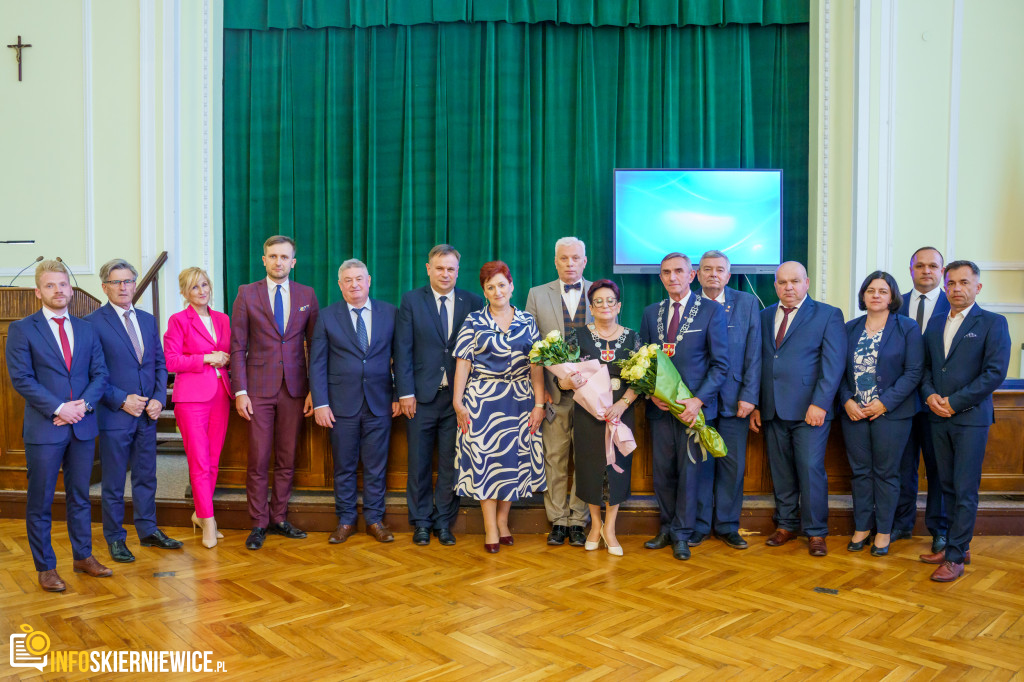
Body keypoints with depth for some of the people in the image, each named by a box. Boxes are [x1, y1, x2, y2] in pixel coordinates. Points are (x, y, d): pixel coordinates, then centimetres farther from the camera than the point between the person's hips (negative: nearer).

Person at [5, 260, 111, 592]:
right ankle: (45, 568, 16)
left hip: (83, 426, 4)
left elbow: (100, 374, 6)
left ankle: (83, 556, 25)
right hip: (44, 428, -4)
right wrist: (58, 408, -17)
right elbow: (21, 378, -9)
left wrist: (84, 403, -11)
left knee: (79, 496, 14)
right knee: (40, 502, 4)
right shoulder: (21, 329, -1)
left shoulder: (87, 330, 11)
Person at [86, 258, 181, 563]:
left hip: (147, 413, 5)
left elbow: (160, 363, 12)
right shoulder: (93, 322, -7)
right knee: (113, 482, 7)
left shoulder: (148, 320, 10)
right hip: (114, 414, -5)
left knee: (146, 477, 14)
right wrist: (121, 400, -15)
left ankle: (148, 531, 26)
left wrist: (159, 398, -2)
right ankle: (115, 539, 19)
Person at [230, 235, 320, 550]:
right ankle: (258, 523, 15)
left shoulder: (306, 295, 6)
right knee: (258, 460, 2)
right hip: (259, 388, -2)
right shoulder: (247, 294, 2)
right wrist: (240, 391, -7)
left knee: (287, 459, 9)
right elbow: (238, 347, 0)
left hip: (294, 388, 2)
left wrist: (314, 390, 1)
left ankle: (279, 518, 22)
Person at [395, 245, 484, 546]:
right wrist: (405, 392, -8)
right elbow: (403, 349, -2)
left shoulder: (473, 302, 3)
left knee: (451, 463, 8)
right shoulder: (411, 300, 1)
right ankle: (421, 521, 24)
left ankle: (444, 522, 22)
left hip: (458, 396, 1)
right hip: (422, 396, 0)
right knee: (419, 463, 9)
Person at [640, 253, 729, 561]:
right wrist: (652, 392, -4)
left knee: (689, 469, 2)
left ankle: (681, 535, 15)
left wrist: (698, 400, -14)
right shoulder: (651, 312, 11)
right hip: (660, 405, 4)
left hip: (693, 405, -4)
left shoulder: (712, 310, -1)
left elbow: (721, 363, -4)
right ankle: (667, 528, 24)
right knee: (662, 470, 9)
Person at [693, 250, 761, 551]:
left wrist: (749, 395, -5)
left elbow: (753, 353, 1)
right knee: (699, 463, 5)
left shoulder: (747, 303, 5)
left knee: (733, 465, 6)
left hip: (734, 399, 1)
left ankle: (727, 526, 21)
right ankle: (699, 525, 19)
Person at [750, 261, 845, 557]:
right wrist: (755, 405, 8)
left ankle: (816, 532, 10)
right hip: (772, 409, 4)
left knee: (811, 470, -4)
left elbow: (833, 364, -6)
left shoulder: (828, 315, 1)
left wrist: (819, 404, -15)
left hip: (809, 409, -4)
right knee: (780, 471, 11)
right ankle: (786, 524, 24)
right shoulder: (764, 316, 14)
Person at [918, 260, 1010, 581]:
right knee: (948, 486, 11)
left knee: (965, 490, -3)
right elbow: (925, 368, 15)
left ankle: (955, 557, 2)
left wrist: (955, 402, -14)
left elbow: (995, 371, -11)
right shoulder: (934, 327, 14)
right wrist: (930, 395, -5)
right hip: (939, 418, 6)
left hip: (971, 417, -5)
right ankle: (959, 546, 23)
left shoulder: (993, 323, -3)